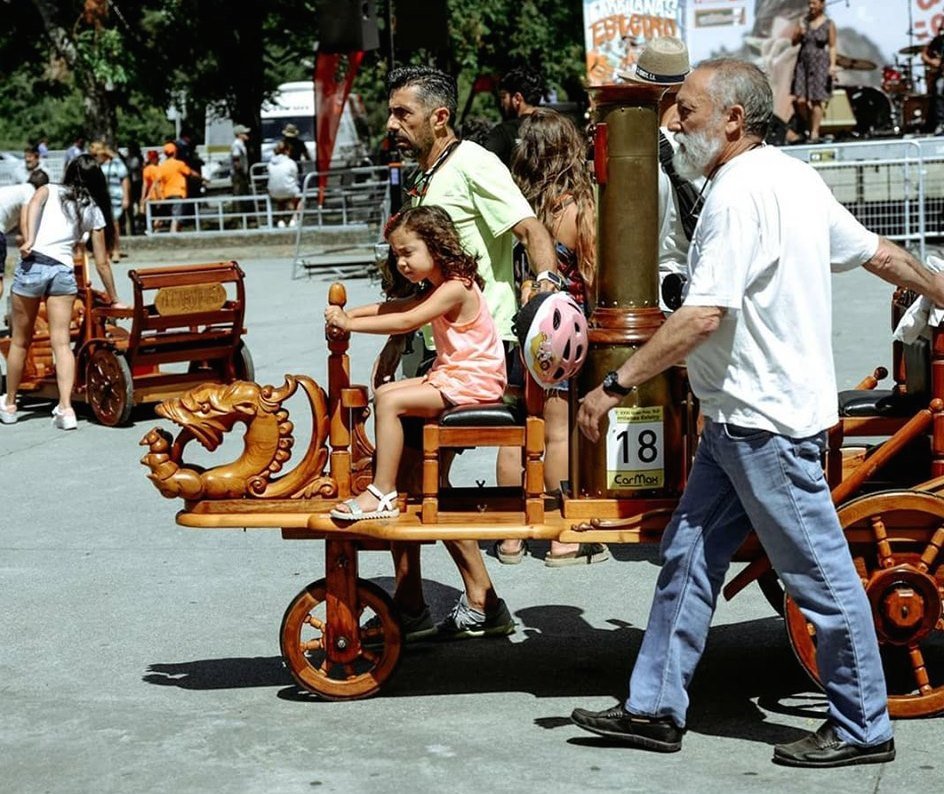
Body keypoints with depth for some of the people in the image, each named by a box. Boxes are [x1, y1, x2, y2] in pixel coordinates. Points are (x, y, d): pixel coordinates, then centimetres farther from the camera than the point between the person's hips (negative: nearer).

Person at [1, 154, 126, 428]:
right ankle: (65, 408, -14)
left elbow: (34, 203, -10)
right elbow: (102, 262, 16)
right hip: (63, 271, 1)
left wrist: (28, 239, -21)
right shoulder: (95, 211, 17)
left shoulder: (50, 190, 16)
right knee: (61, 342, 1)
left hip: (32, 264, -1)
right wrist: (114, 299, 24)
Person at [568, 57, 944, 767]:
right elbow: (878, 252, 18)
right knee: (689, 555, 11)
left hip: (763, 419, -10)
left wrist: (616, 385, -20)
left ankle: (863, 729, 13)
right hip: (741, 416, 10)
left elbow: (704, 314, -25)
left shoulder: (739, 191, -18)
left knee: (820, 574, 1)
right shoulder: (794, 176, 12)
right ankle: (656, 709, 18)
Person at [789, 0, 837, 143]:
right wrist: (799, 33, -9)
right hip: (803, 62, 3)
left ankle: (815, 132, 4)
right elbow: (794, 42, 11)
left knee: (816, 100, -3)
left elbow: (832, 47, -2)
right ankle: (807, 127, 16)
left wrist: (832, 65, -11)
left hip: (820, 63, -3)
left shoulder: (829, 24, -1)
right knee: (799, 100, -5)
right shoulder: (803, 21, 8)